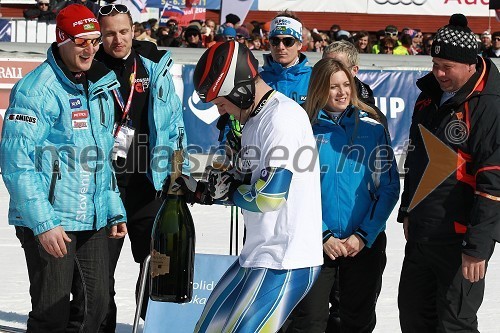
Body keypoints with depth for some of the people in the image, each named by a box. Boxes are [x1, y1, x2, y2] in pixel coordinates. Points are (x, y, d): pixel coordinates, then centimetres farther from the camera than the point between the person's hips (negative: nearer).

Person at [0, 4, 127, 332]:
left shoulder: (100, 87, 12)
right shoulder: (37, 89, -13)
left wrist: (114, 211, 16)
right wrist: (43, 223, -21)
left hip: (93, 220, 7)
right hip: (50, 223, -7)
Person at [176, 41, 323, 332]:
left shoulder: (283, 118, -19)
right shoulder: (256, 117, 13)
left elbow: (270, 195, -23)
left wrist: (229, 192, -5)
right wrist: (199, 189, 12)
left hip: (284, 264, -11)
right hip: (258, 255, 11)